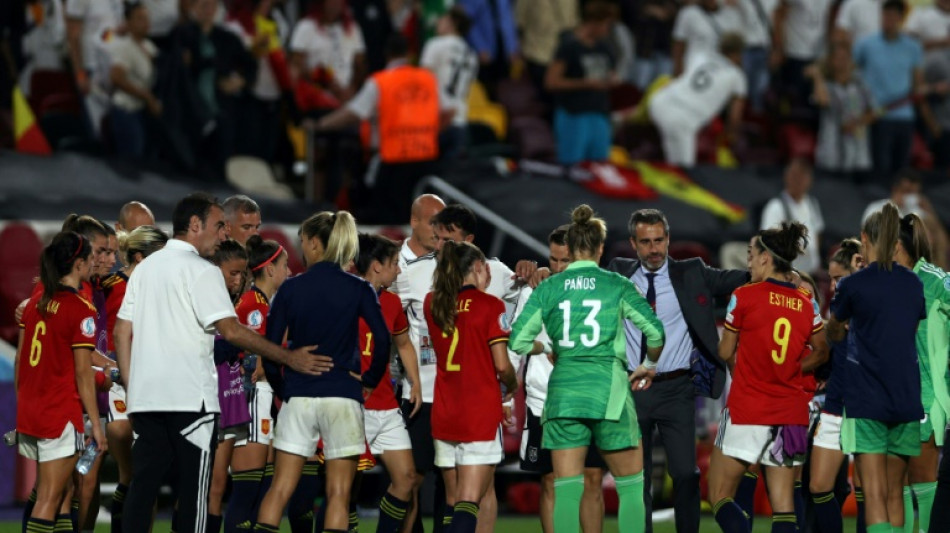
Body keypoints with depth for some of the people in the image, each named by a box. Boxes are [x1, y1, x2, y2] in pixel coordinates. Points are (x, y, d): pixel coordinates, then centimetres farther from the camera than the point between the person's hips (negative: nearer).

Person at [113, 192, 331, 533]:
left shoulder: (145, 267, 15)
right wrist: (288, 358, -11)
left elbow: (121, 333, 14)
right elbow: (230, 330, -15)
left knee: (143, 484, 5)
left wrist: (131, 387, 18)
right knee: (193, 488, -1)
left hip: (145, 397, 7)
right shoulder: (201, 271, -7)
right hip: (190, 398, -7)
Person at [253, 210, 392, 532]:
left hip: (298, 397, 1)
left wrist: (281, 389, 12)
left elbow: (270, 347, -1)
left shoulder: (290, 288, 2)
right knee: (338, 494, 2)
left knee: (280, 490, 6)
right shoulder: (357, 289, -1)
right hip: (342, 397, -1)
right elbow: (382, 341, -11)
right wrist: (370, 381, 3)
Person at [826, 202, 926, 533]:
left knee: (875, 494, -10)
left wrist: (840, 331, 38)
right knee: (894, 494, 12)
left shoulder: (854, 285, -5)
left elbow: (833, 332, 14)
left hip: (866, 399, -5)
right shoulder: (913, 284, 7)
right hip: (906, 400, 5)